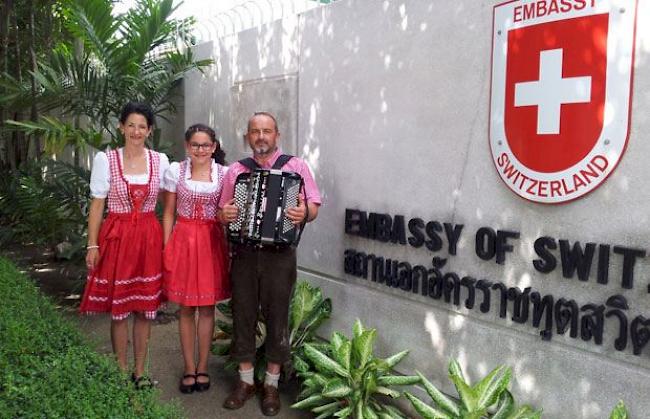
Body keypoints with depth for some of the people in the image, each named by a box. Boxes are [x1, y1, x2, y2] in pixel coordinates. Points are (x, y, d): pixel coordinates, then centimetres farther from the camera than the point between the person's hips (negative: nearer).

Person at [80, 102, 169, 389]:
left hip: (149, 238, 2)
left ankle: (140, 371, 22)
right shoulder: (106, 159, -2)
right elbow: (97, 205, -1)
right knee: (118, 309, 5)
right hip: (116, 236, -2)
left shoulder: (160, 161, 3)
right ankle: (121, 371, 21)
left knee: (145, 307, 8)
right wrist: (92, 245, -5)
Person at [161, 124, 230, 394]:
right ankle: (189, 369, 20)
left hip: (212, 242, 0)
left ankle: (202, 367, 21)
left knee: (207, 308, 7)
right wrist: (166, 248, -1)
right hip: (183, 240, 0)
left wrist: (231, 249, -3)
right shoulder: (175, 171, 2)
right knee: (186, 309, 7)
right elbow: (169, 213, 5)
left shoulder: (224, 174, 1)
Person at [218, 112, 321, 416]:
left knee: (277, 317, 4)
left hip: (279, 254, -2)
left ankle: (271, 384, 20)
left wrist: (304, 213, -23)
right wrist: (224, 214, -8)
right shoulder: (235, 171, 12)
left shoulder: (296, 166, 3)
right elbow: (223, 212, 15)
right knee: (243, 315, 8)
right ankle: (245, 381, 24)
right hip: (244, 253, 3)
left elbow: (314, 205, -1)